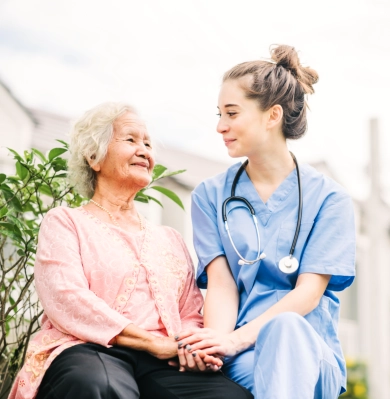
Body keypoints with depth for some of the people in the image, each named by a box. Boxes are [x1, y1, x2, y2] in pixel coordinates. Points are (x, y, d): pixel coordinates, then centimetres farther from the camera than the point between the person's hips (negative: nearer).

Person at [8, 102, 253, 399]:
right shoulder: (65, 222, 12)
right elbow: (67, 300, -7)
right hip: (90, 351, -3)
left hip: (163, 363, 4)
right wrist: (155, 343, -13)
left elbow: (191, 313, 19)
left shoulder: (170, 238, 29)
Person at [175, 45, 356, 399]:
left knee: (284, 328, -38)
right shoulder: (211, 196, 14)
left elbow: (309, 292, -6)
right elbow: (221, 284, 1)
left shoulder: (328, 198, 6)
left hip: (308, 351, 0)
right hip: (239, 357, 0)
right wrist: (215, 342, -21)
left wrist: (239, 338, -22)